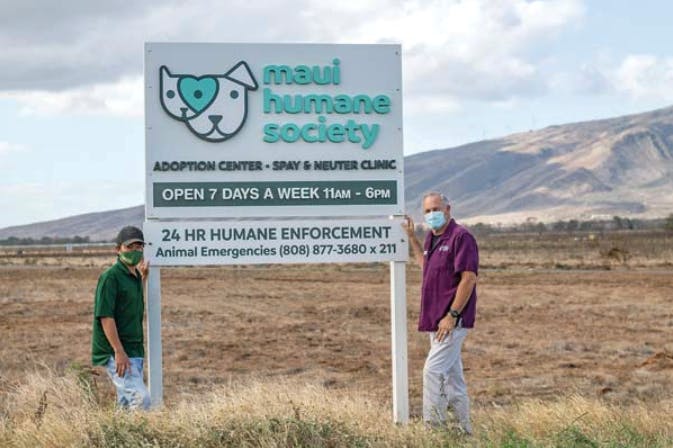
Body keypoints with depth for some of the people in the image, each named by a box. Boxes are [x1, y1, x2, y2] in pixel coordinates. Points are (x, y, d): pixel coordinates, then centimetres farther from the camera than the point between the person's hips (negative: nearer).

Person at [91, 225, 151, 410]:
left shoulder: (135, 275, 14)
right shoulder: (110, 277, -12)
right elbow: (105, 316, -17)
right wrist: (119, 352, -22)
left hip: (134, 351, 9)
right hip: (115, 353, -9)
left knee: (127, 403, 11)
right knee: (141, 398, -19)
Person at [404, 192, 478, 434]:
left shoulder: (461, 237, -14)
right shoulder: (432, 237, 14)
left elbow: (469, 277, -20)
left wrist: (452, 315, -21)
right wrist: (411, 237, 25)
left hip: (452, 321, -9)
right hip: (437, 320, 9)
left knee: (433, 371, -13)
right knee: (451, 373, 14)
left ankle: (433, 427, -9)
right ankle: (463, 427, 22)